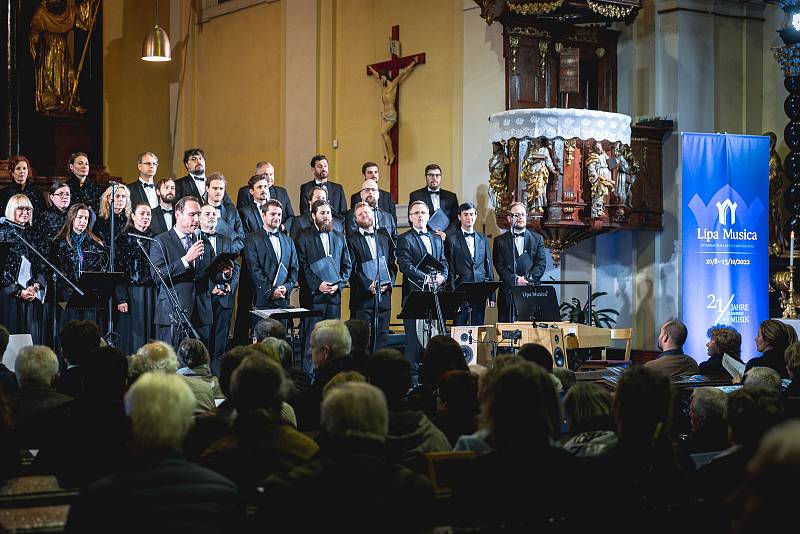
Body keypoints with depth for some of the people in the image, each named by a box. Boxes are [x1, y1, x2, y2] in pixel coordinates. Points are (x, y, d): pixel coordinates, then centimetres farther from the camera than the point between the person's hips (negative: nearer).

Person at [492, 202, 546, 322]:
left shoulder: (537, 239, 14)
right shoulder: (500, 240, 10)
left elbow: (541, 263, 4)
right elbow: (499, 266, 1)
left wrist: (528, 279, -11)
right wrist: (515, 280, -12)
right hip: (508, 293, -1)